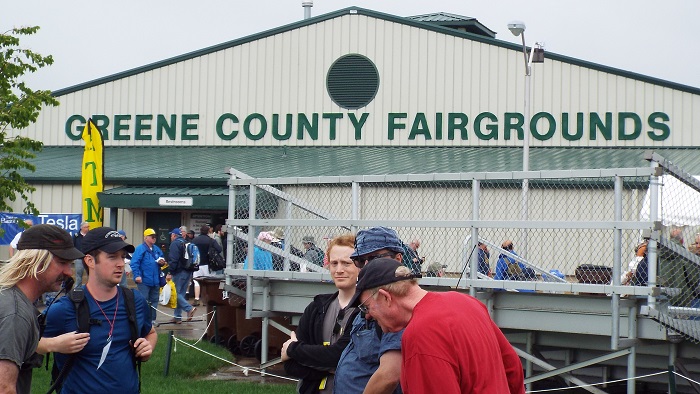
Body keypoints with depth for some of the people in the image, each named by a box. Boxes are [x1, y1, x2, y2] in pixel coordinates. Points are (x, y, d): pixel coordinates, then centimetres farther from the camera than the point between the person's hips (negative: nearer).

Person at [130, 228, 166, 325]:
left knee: (154, 300, 11)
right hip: (144, 280, -7)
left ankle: (152, 319, 20)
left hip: (155, 280, 7)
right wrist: (137, 275, -23)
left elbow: (161, 261, 26)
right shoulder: (140, 249, -8)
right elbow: (134, 263, -15)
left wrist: (162, 262, 1)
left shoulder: (157, 249, 14)